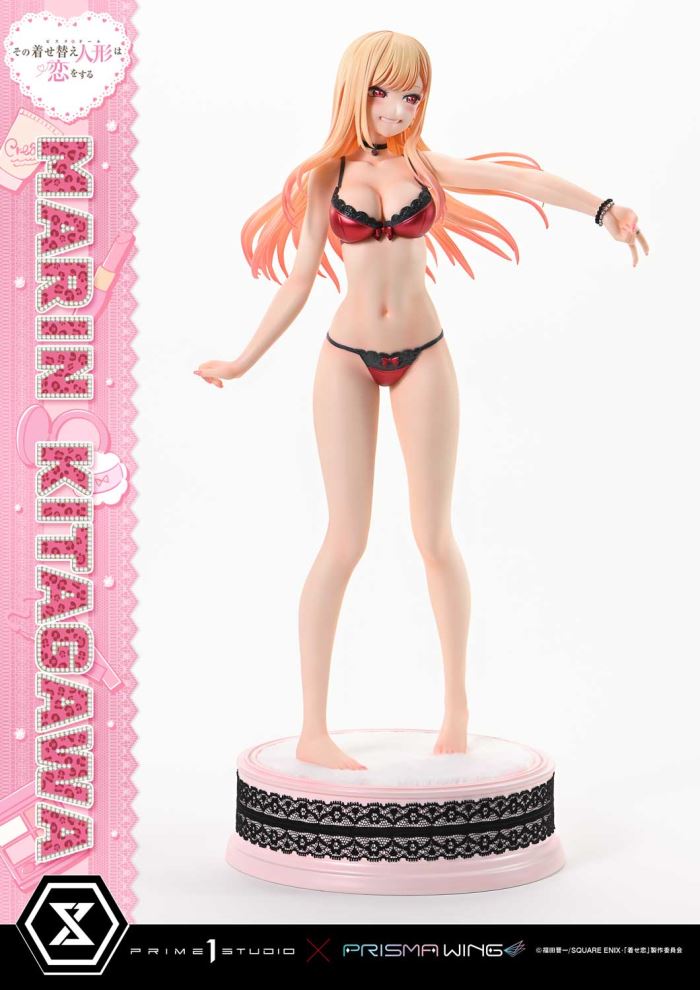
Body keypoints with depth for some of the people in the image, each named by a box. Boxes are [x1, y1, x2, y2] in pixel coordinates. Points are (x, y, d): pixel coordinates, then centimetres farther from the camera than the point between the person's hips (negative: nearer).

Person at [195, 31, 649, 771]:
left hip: (422, 357, 1)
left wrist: (601, 209, -27)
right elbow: (299, 282, 10)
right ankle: (313, 730, 2)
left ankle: (457, 704, 19)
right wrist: (242, 362, 10)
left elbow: (522, 179, -10)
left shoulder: (427, 167, 5)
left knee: (434, 536, 2)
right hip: (347, 359, -1)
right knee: (346, 539, -5)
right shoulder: (326, 178, 5)